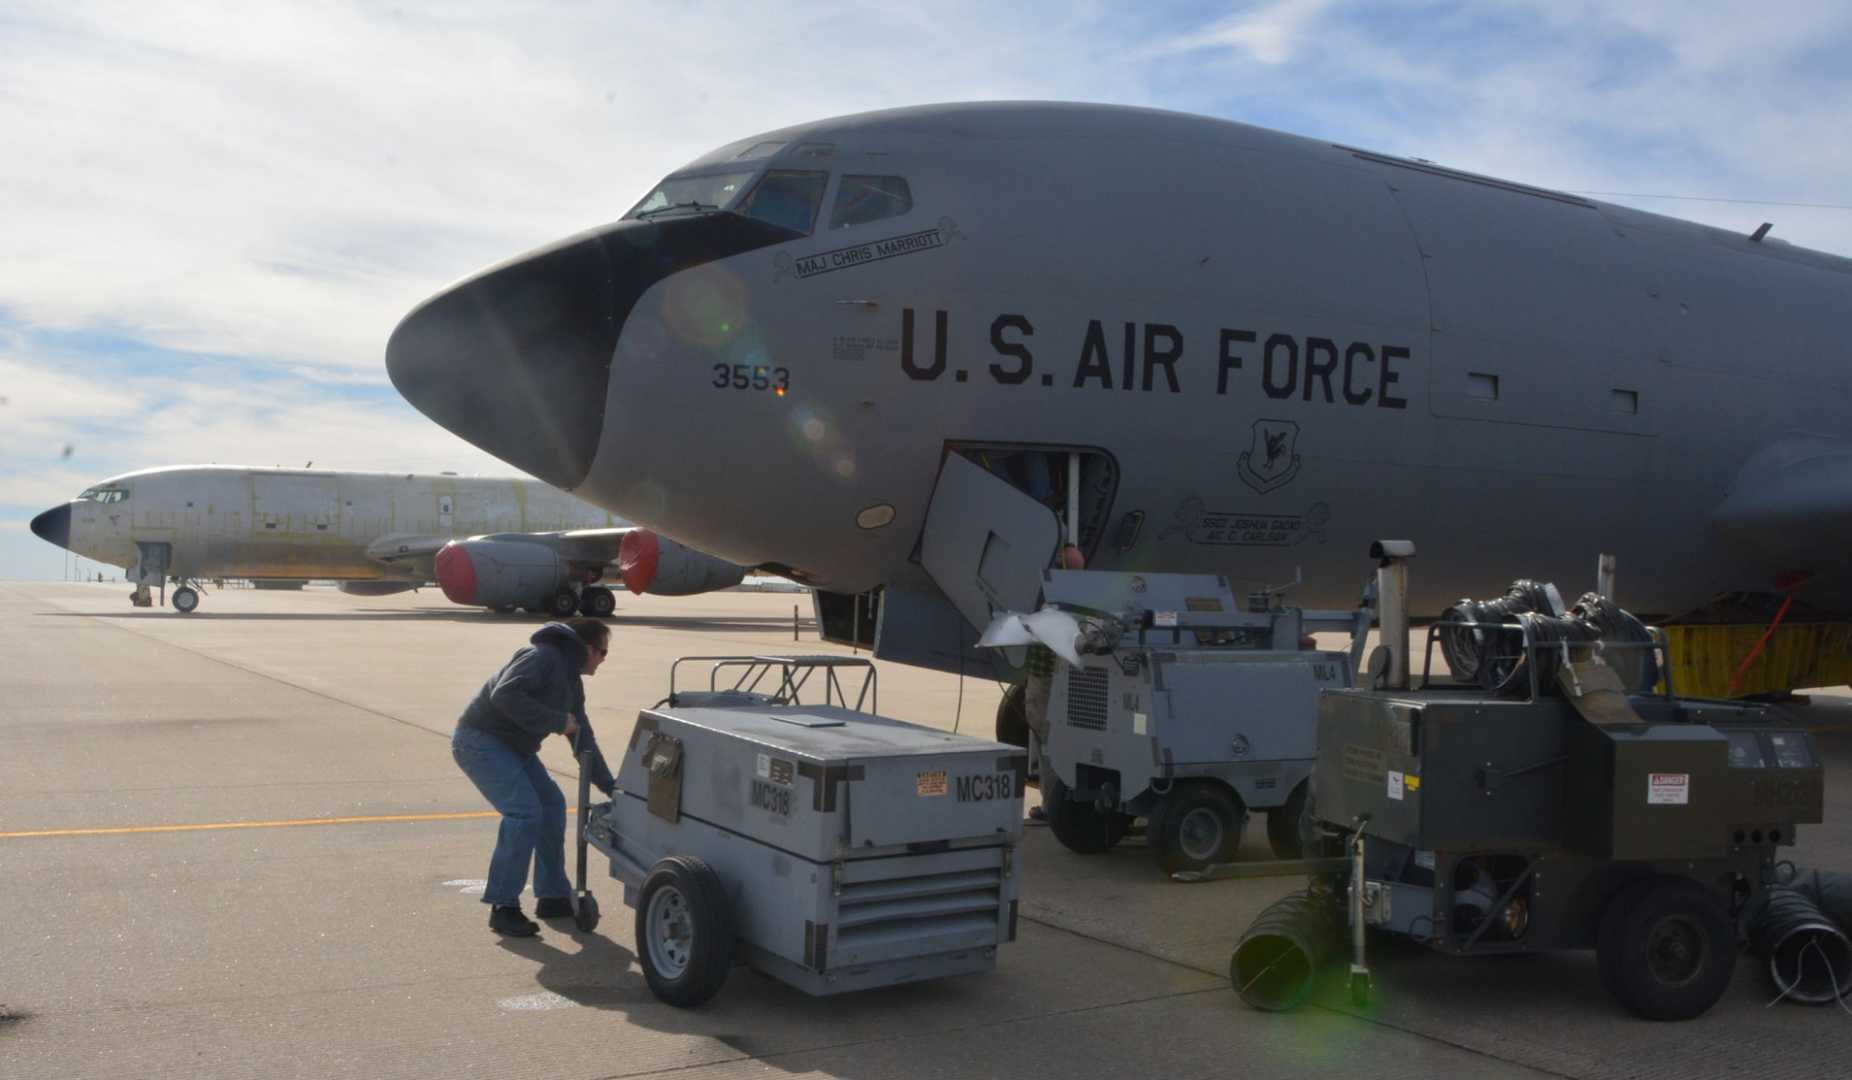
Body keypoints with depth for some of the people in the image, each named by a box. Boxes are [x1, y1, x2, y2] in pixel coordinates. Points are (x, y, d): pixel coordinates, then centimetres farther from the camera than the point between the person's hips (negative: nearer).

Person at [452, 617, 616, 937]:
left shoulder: (571, 681, 13)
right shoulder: (543, 657, -17)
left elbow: (583, 739, 18)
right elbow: (504, 695, -31)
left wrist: (610, 787, 15)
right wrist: (556, 720, -24)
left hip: (512, 747, 10)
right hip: (480, 741, -10)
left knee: (552, 805, 10)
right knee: (524, 811, -19)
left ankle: (553, 897, 20)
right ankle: (503, 907, -12)